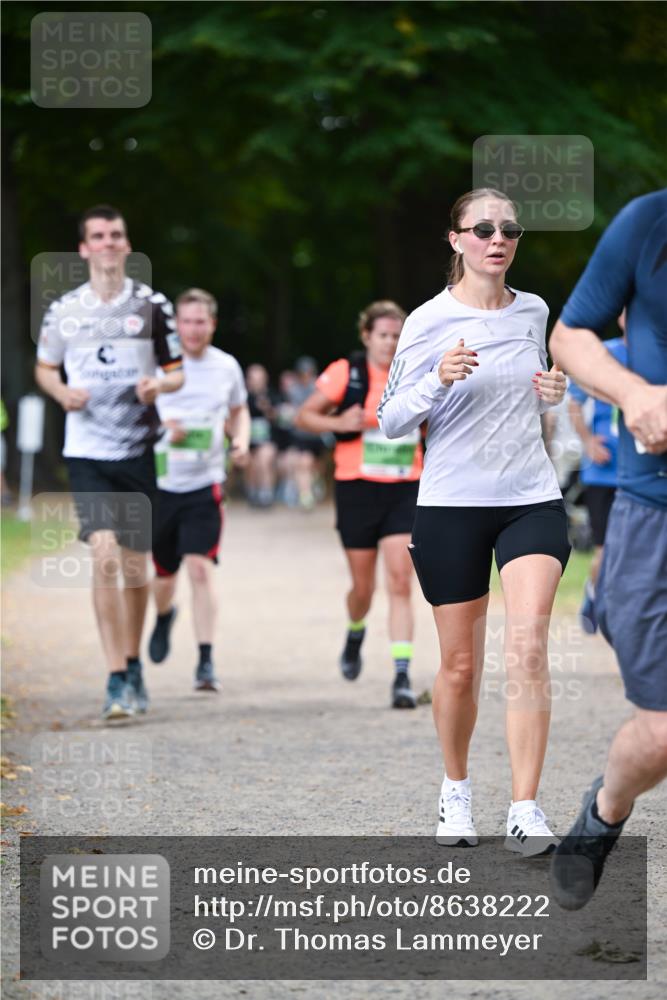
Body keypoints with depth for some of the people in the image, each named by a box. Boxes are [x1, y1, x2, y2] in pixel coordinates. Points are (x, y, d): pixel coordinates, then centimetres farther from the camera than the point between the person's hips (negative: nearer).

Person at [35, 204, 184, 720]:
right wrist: (63, 393, -6)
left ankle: (133, 663, 30)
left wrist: (159, 385, -14)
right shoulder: (64, 310, 3)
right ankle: (117, 681, -15)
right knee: (104, 554, -17)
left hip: (139, 450, 1)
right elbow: (45, 368, 16)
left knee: (136, 566, 7)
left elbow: (178, 371, 8)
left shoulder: (153, 305, 2)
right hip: (86, 452, -1)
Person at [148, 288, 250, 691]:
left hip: (205, 483, 0)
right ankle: (164, 615, 49)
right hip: (160, 482, 0)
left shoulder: (227, 366, 4)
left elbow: (239, 411, 20)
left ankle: (206, 661, -12)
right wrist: (160, 427, -20)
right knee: (164, 573, 12)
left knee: (200, 567, -15)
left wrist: (242, 441, -1)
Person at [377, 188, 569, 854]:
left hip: (532, 500, 2)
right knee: (459, 666, 4)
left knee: (528, 643, -16)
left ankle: (525, 812, -17)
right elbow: (389, 421, -3)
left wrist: (551, 394, 2)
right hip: (451, 506, -2)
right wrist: (439, 380, -20)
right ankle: (456, 790, 29)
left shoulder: (533, 312, 7)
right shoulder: (429, 322, -4)